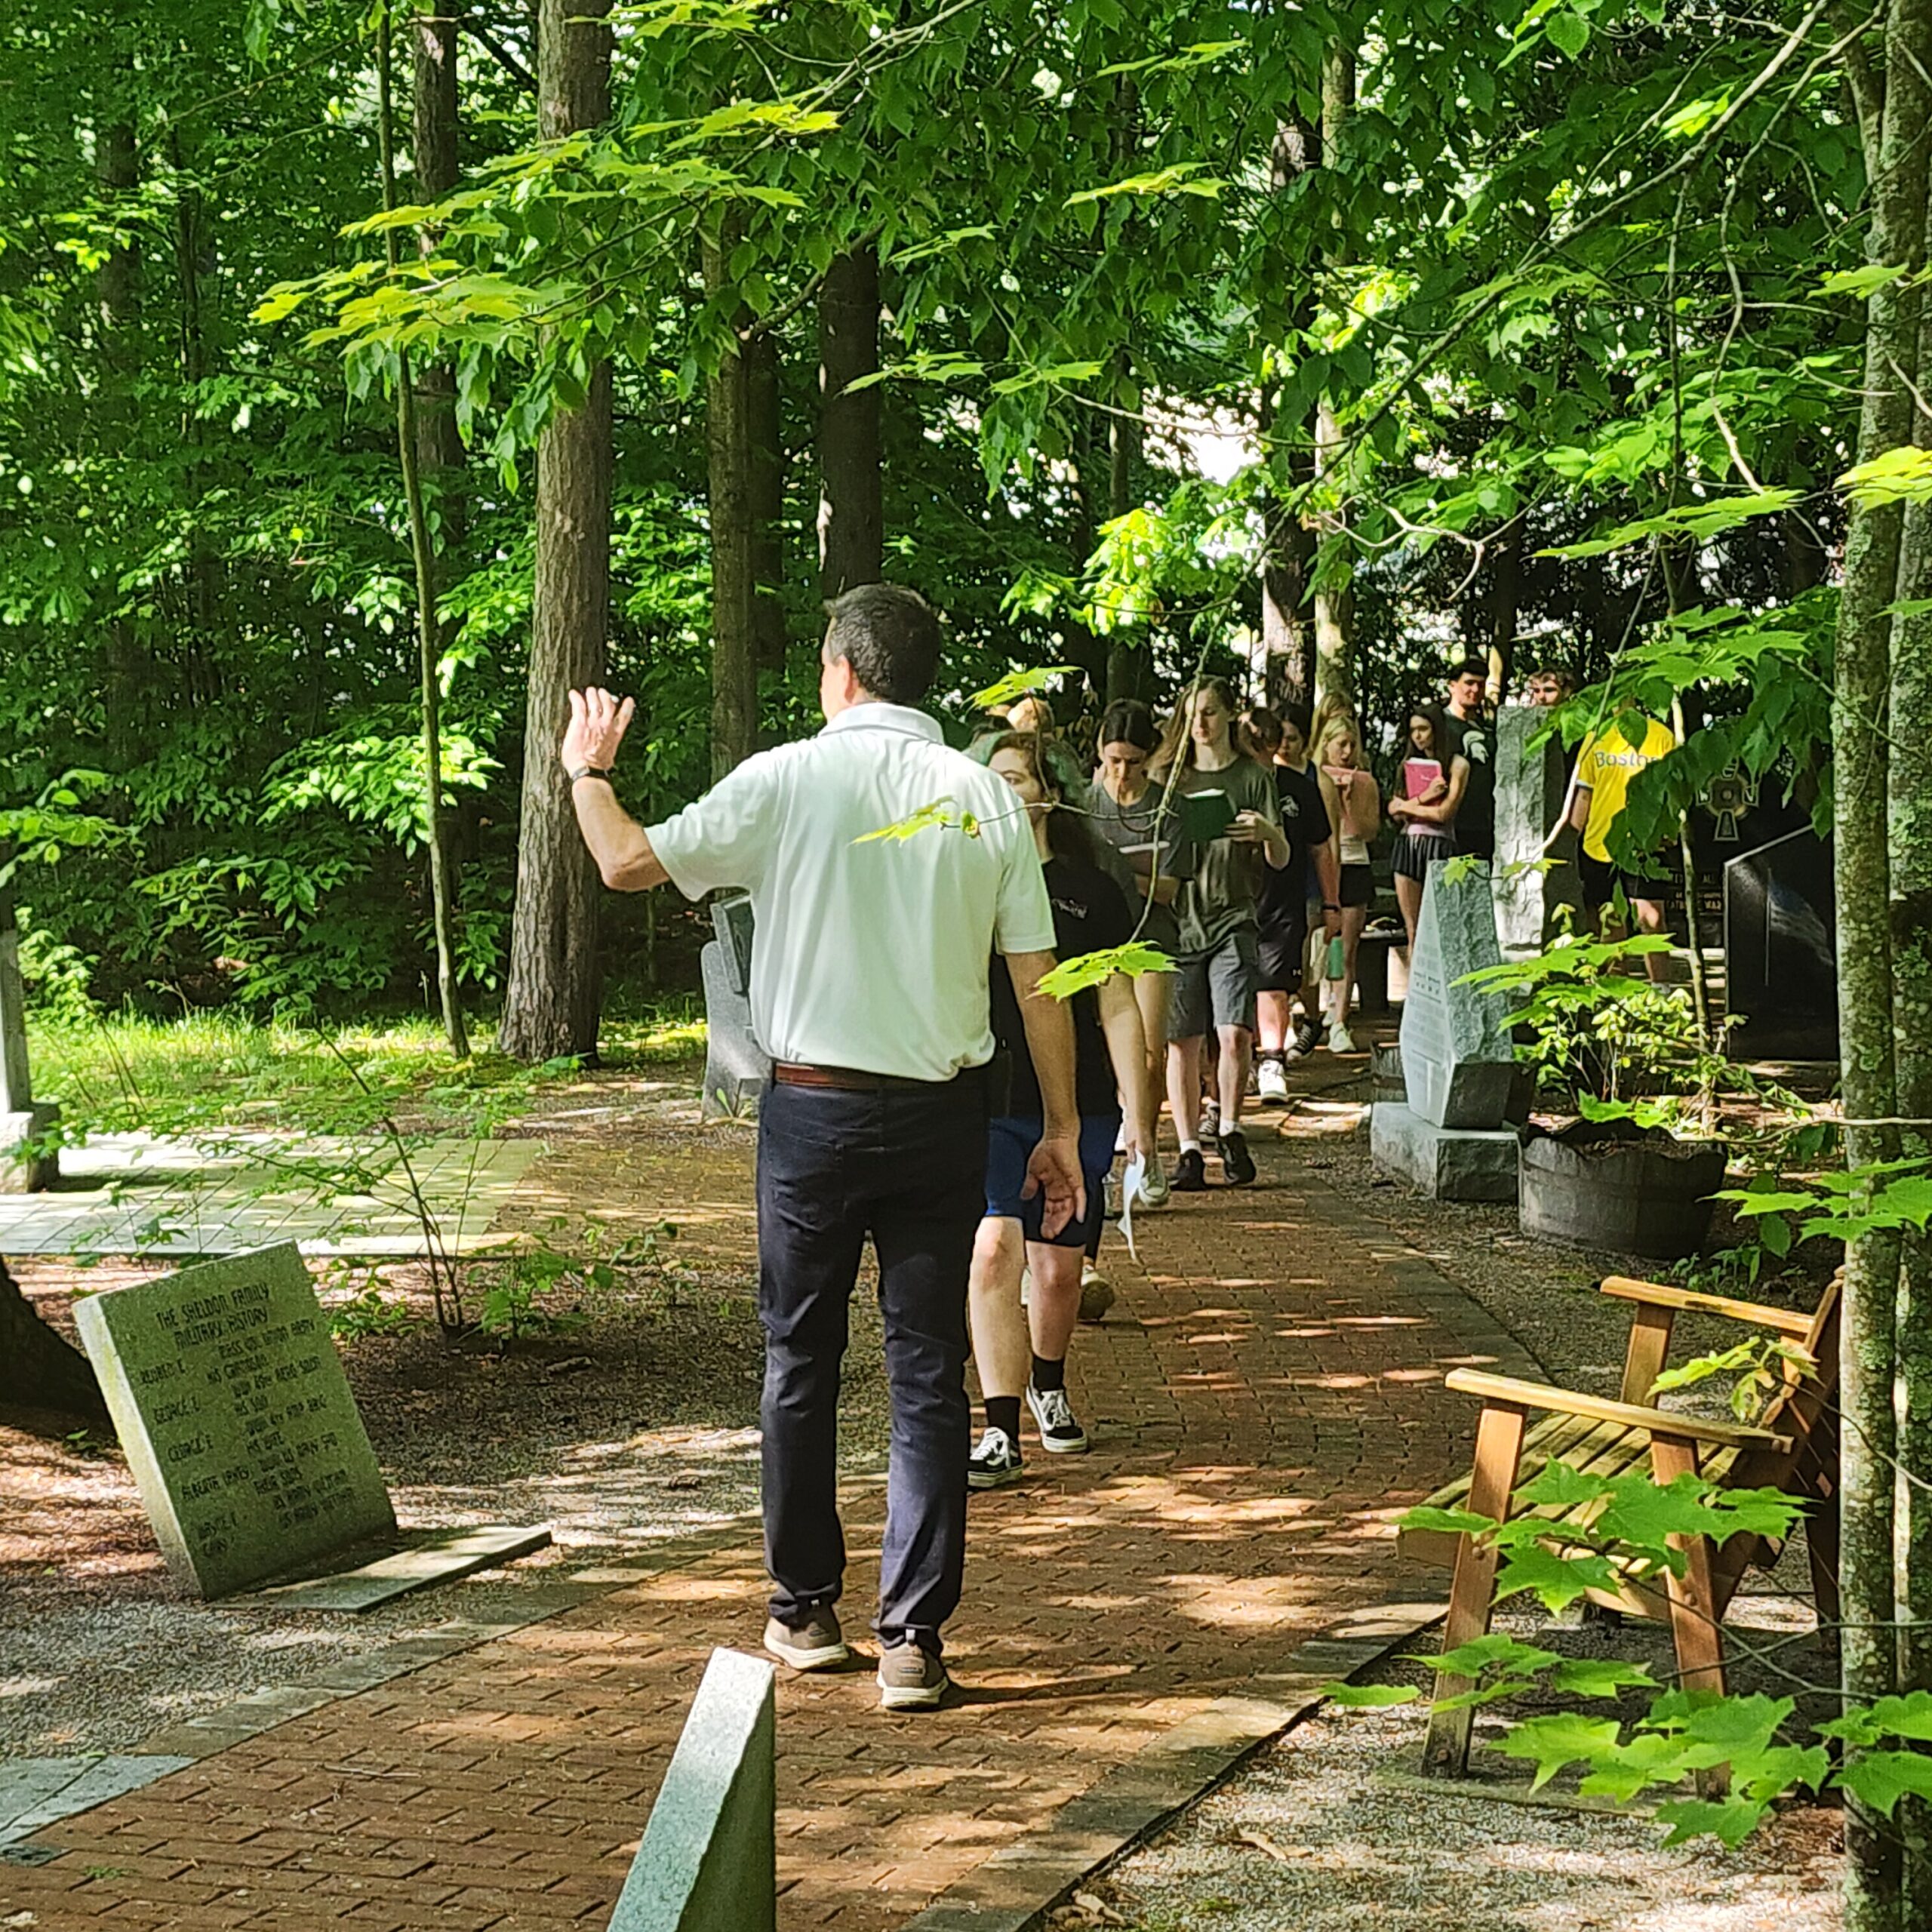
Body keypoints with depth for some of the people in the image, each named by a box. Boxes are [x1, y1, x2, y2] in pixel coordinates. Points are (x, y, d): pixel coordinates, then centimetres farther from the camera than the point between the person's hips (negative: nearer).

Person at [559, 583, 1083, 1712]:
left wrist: (589, 774, 18)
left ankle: (805, 1613, 23)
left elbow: (630, 863, -2)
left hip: (816, 1109, -1)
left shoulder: (785, 783, -7)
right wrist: (1061, 1129, 7)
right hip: (944, 1112, 1)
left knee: (802, 1364, 14)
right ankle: (914, 1640, 2)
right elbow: (1036, 981, -1)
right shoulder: (986, 798, -1)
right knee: (929, 1374, 5)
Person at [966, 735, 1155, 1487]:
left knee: (1058, 1267, 9)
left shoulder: (1089, 891, 5)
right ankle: (1001, 1432, -13)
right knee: (994, 1251, -16)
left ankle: (1049, 1387, 39)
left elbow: (1118, 1009, 6)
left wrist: (1137, 1112, 2)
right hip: (985, 1104, -1)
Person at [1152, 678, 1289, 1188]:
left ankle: (1229, 1129, 3)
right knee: (1182, 1042, 0)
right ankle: (1189, 1148, 6)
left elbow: (1281, 860, 2)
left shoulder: (1251, 777, 6)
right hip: (1176, 920, 2)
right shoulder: (1165, 777, 11)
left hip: (1232, 920, -1)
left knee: (1234, 1033, -15)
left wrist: (1267, 833, -20)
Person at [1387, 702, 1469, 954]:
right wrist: (1423, 798, -8)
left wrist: (1406, 806, 1)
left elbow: (1444, 813, -9)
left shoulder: (1456, 765, -1)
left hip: (1438, 843, -5)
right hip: (1407, 844, 5)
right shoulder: (1409, 764, 15)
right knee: (1413, 932, 3)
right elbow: (1394, 811, 7)